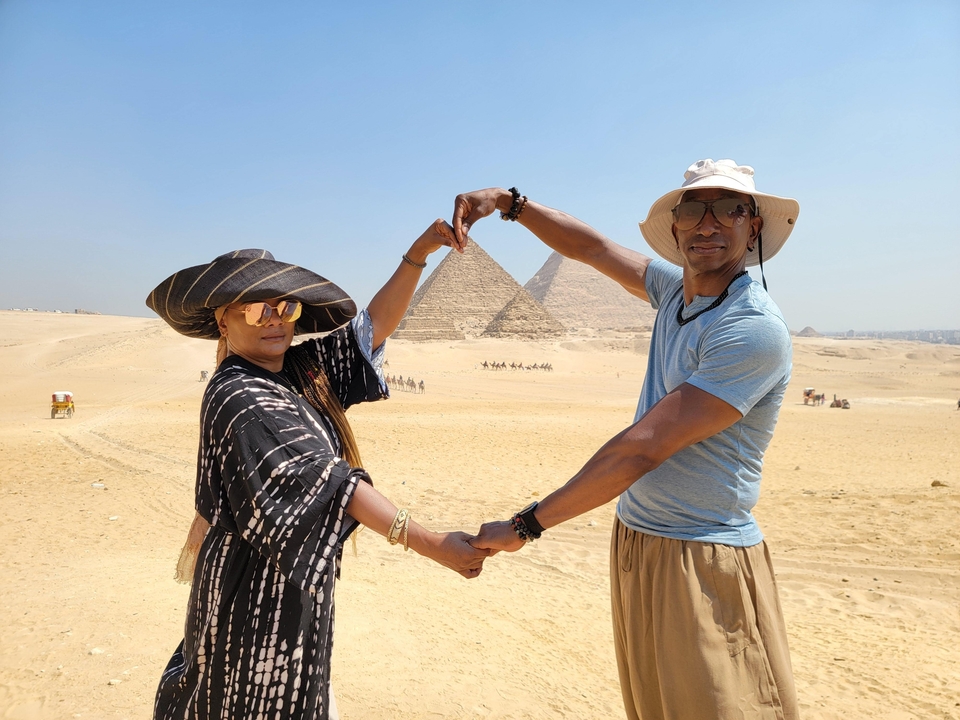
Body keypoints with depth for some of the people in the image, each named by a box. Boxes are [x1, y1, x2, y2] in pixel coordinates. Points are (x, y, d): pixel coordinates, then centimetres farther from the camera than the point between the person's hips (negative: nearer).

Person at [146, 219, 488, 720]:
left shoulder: (302, 370, 2)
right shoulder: (238, 397, -23)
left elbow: (371, 328, 4)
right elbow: (322, 478, -32)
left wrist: (418, 255, -7)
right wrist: (429, 543, -36)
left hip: (291, 578, 8)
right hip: (258, 585, -8)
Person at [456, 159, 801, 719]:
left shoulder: (753, 328, -21)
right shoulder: (677, 290, 4)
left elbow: (643, 449, -24)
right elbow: (591, 248, 16)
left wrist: (526, 525, -20)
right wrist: (510, 201, 3)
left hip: (704, 565, -7)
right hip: (634, 544, 8)